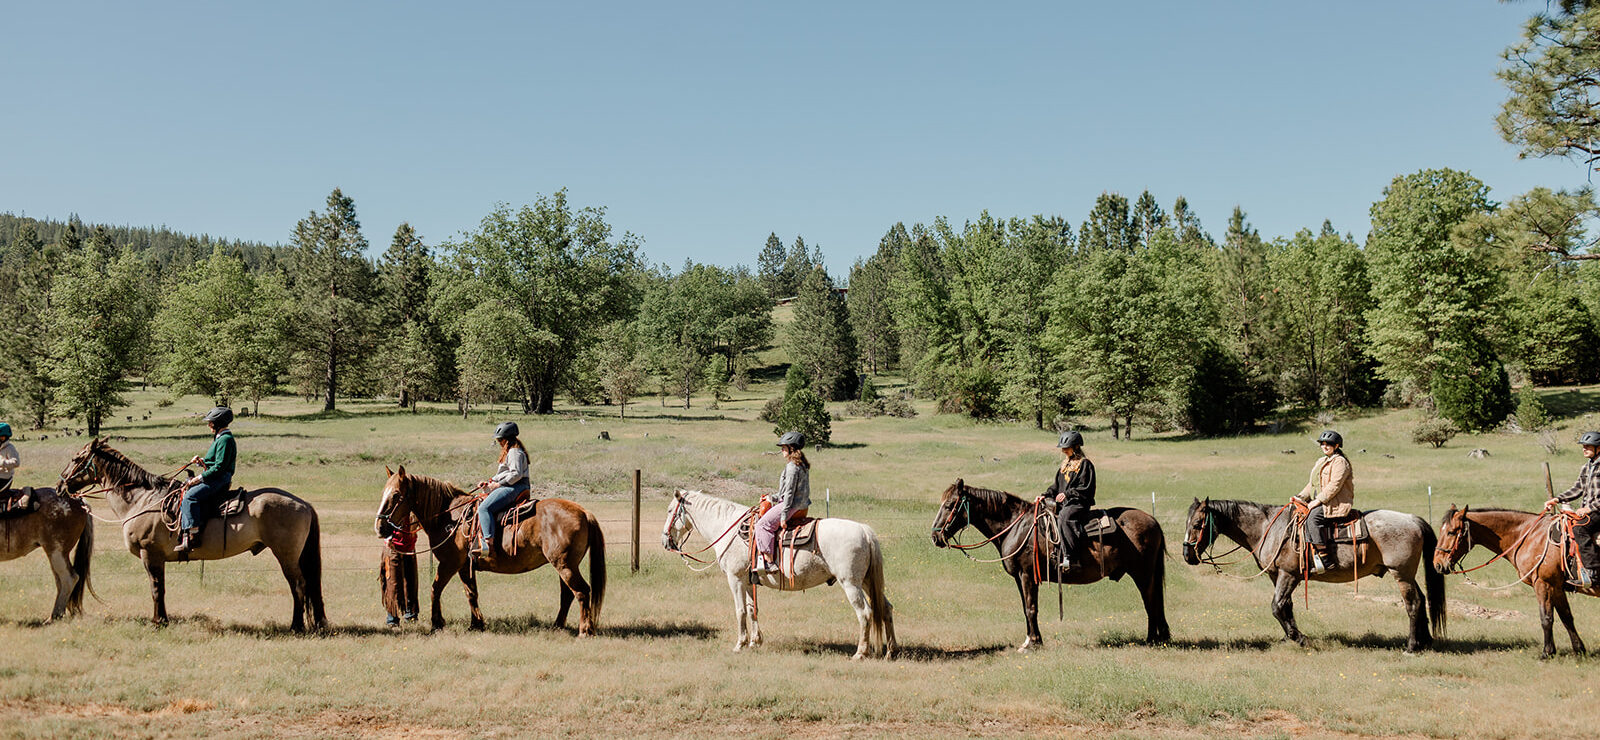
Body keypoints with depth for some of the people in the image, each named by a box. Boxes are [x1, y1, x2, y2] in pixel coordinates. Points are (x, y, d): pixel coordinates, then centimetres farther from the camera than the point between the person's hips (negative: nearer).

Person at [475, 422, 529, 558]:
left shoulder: (514, 452, -12)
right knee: (482, 506, 17)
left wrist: (497, 483, -16)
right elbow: (503, 474, 29)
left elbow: (516, 474, -22)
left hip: (513, 488, -12)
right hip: (508, 487, 12)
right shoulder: (509, 451, 23)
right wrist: (489, 482, 16)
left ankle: (489, 544, -33)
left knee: (484, 508, -24)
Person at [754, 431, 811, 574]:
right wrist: (773, 497, 23)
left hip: (792, 506, -11)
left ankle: (770, 562, -20)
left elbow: (789, 492, -20)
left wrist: (784, 515, -19)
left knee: (763, 524, -14)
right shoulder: (803, 465, 14)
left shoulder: (792, 466, -17)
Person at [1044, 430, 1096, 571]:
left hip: (1079, 504, -9)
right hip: (1063, 504, 9)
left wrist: (1067, 494, -16)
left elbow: (1085, 489, -8)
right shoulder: (1064, 465, 22)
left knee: (1064, 516, -37)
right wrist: (1046, 495, 7)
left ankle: (1068, 557, -42)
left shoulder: (1085, 464, -1)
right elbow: (1056, 486, 24)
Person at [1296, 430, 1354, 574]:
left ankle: (1326, 559, -33)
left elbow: (1334, 485, -18)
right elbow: (1312, 484, 23)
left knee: (1312, 518, -32)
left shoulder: (1340, 462, -7)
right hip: (1320, 502, 10)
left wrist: (1319, 500, -22)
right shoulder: (1321, 461, 22)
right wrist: (1301, 496, 7)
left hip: (1336, 504, -10)